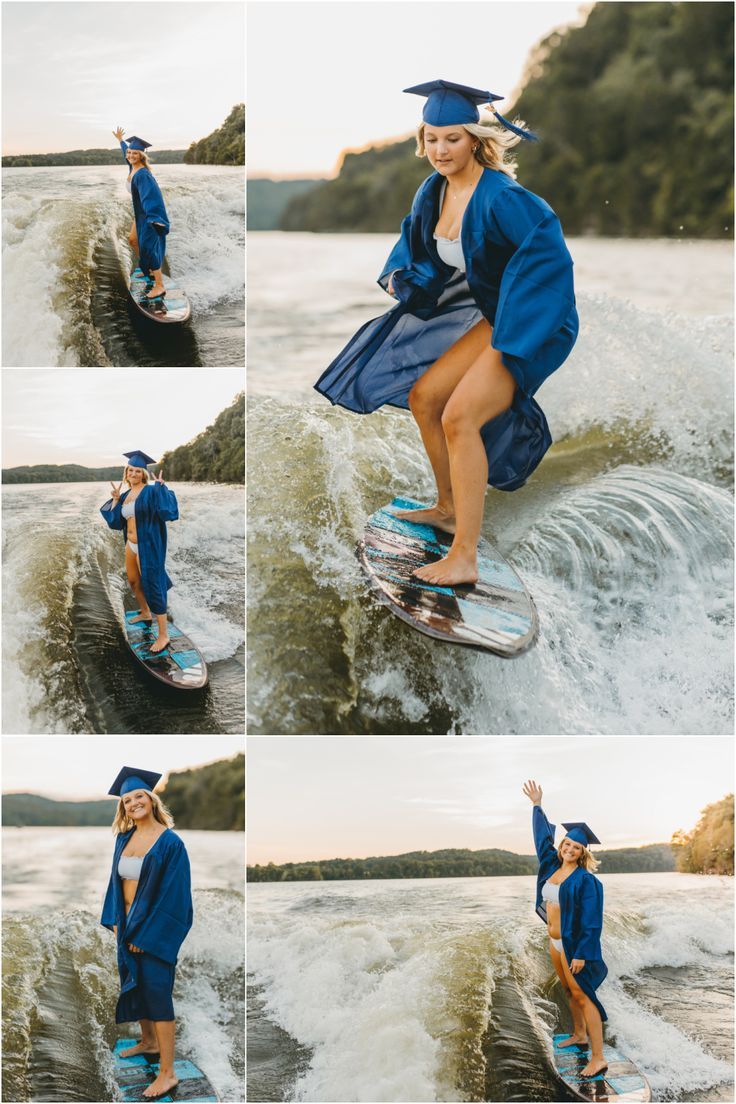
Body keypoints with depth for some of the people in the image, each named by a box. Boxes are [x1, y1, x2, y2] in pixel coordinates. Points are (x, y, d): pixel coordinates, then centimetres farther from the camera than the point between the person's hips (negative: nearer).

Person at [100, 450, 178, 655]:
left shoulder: (151, 491, -14)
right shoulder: (125, 495, 9)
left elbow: (168, 512, -28)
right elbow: (115, 521, 8)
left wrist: (161, 488, -30)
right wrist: (115, 499, 2)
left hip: (148, 546, -9)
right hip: (131, 545, 9)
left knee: (152, 586, -9)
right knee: (133, 581, 26)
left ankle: (163, 635, -5)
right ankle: (146, 613, 52)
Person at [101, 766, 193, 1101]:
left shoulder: (170, 843, -15)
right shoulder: (124, 838, 4)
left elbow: (172, 894, -16)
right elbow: (117, 880, 12)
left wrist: (145, 934, -17)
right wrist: (115, 920, 2)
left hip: (155, 927, -7)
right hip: (127, 923, 7)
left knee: (156, 991, -7)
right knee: (134, 984, 19)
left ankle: (167, 1072, -4)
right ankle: (149, 1041, 41)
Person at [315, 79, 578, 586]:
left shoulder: (499, 197, -25)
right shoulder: (436, 190, 2)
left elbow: (549, 253, -31)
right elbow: (418, 237, 21)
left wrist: (511, 334, -27)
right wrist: (401, 273, 1)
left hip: (533, 325, -9)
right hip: (493, 317, 9)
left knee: (458, 417, -20)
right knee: (422, 397, 12)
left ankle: (464, 558, -17)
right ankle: (449, 508, 31)